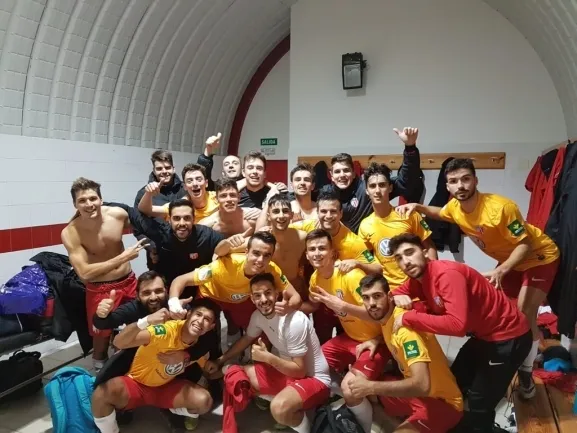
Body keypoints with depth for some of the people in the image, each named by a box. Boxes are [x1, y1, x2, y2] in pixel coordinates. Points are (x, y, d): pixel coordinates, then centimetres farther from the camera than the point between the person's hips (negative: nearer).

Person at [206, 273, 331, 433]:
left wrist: (268, 357, -27)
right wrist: (220, 361, 15)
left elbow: (300, 371, -23)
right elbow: (246, 339, 16)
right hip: (287, 370, 8)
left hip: (314, 378, -8)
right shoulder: (258, 316, -5)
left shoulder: (294, 322, -29)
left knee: (279, 408, -37)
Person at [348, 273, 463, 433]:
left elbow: (422, 385, -35)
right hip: (414, 392, 8)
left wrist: (370, 387, -33)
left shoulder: (405, 323, -26)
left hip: (440, 401, -8)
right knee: (351, 388, -2)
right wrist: (377, 341, 2)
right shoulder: (386, 317, -1)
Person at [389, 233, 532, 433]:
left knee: (479, 402, -5)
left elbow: (457, 324, -42)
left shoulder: (447, 274, -32)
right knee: (455, 385, 19)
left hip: (508, 336, -9)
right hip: (483, 334, 9)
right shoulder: (418, 277, -3)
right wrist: (398, 296, -16)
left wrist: (408, 317, -35)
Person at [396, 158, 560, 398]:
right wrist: (418, 207, -9)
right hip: (510, 260, 7)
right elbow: (441, 213, 11)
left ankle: (526, 372, 10)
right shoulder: (455, 207, -15)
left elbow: (525, 244, -28)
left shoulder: (501, 207, -36)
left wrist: (501, 271, -42)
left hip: (539, 257, -7)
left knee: (524, 315, -12)